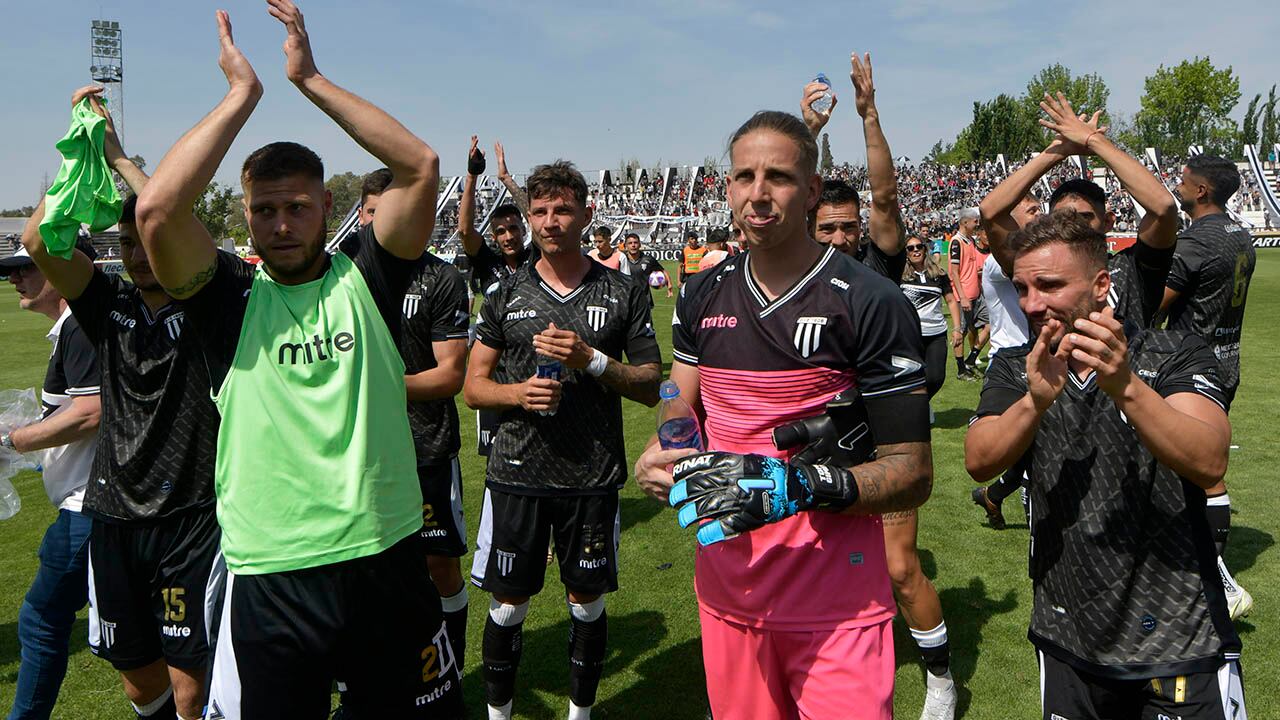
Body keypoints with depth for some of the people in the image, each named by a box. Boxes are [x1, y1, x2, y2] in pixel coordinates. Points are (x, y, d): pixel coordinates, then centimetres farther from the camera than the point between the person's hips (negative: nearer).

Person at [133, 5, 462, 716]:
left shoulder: (365, 279, 1)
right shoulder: (231, 297, -1)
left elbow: (421, 164, -8)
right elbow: (156, 209, -18)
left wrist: (309, 78, -7)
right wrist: (242, 93, -10)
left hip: (385, 558, 1)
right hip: (268, 579, -1)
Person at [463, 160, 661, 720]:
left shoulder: (623, 294, 3)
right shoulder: (507, 294, 6)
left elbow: (651, 388, 1)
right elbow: (473, 386, 7)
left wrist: (591, 360, -14)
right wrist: (518, 392, -13)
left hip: (593, 477, 0)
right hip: (517, 473, 1)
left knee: (587, 601, 11)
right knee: (508, 603, 8)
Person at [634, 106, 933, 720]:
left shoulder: (869, 303, -11)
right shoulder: (703, 296, 6)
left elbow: (912, 473, -11)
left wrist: (801, 486, -27)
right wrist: (658, 456, -6)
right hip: (725, 588, 5)